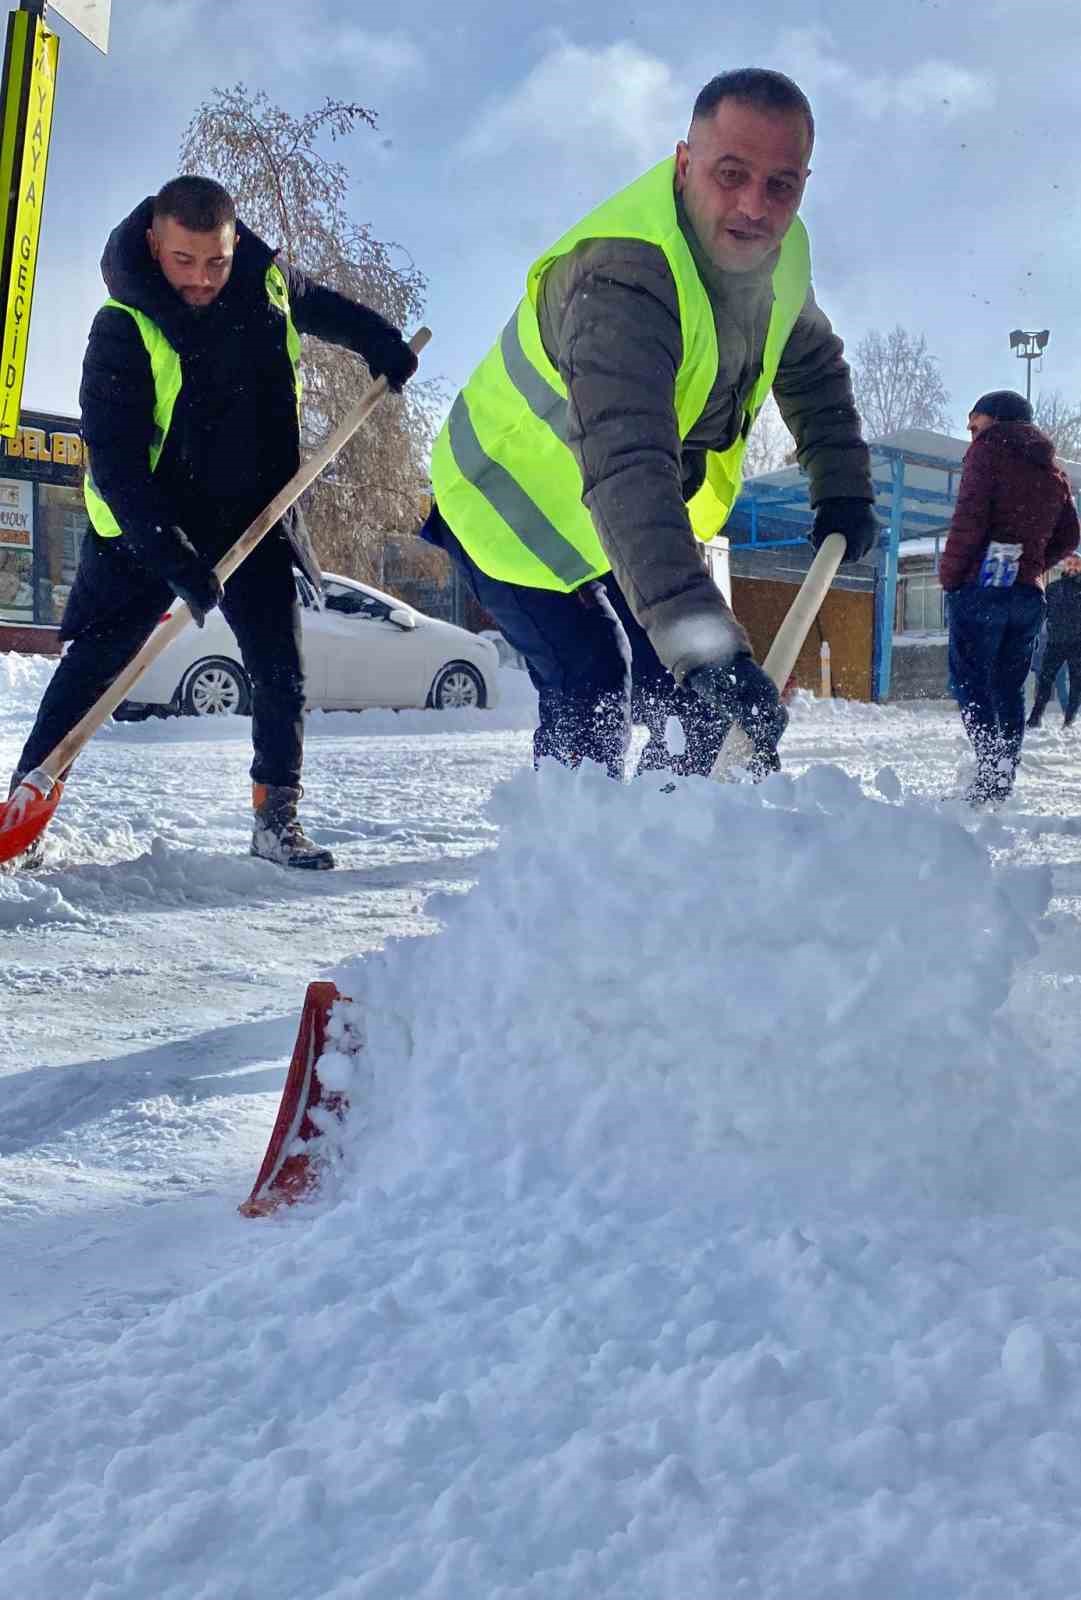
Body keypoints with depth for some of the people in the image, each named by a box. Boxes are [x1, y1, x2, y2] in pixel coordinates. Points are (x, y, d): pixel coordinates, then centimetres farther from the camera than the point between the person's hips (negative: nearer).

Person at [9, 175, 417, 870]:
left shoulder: (267, 282, -8)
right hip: (147, 524, -4)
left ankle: (277, 819, 9)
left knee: (283, 676, -1)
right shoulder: (124, 328, -22)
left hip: (257, 516, 4)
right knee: (94, 662, -5)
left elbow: (325, 308, 19)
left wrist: (382, 343, 11)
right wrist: (174, 558, -34)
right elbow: (114, 460, -26)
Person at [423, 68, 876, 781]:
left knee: (697, 703, 6)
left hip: (642, 519, 8)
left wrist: (843, 487, 2)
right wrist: (704, 643, -62)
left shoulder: (779, 251, -10)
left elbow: (812, 365, 13)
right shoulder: (620, 277, -39)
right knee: (592, 699, -19)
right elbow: (626, 472, -53)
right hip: (517, 510, -8)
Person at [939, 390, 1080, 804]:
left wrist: (949, 575, -7)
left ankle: (989, 779, -21)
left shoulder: (989, 449, -1)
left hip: (980, 587, -7)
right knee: (1010, 689, 10)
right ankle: (1004, 781, 7)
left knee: (971, 683, -8)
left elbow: (970, 517, -12)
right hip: (1029, 595, 7)